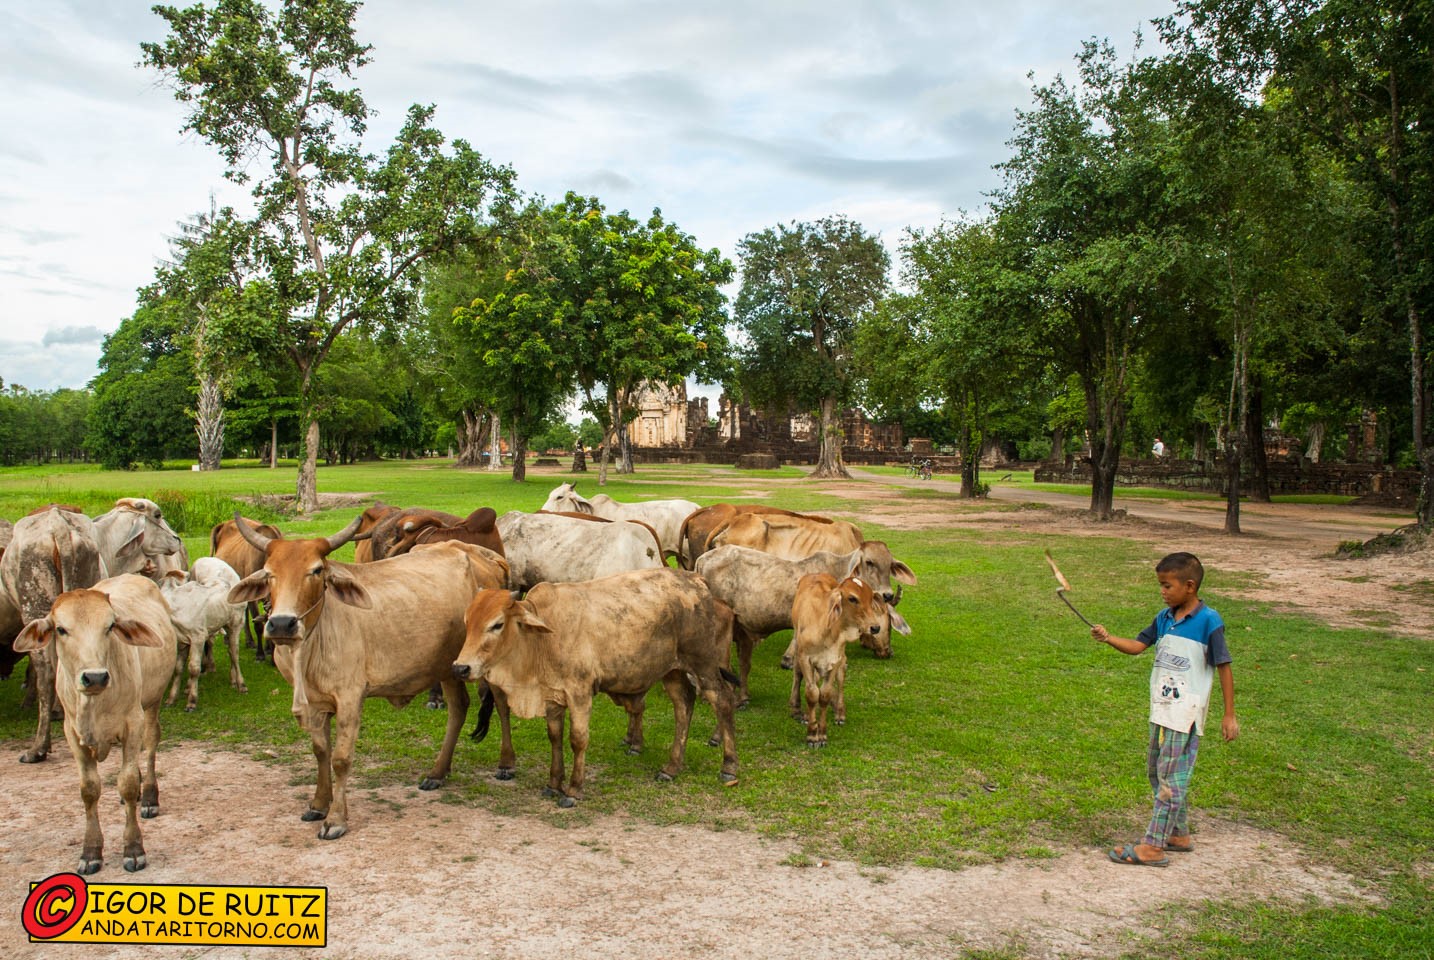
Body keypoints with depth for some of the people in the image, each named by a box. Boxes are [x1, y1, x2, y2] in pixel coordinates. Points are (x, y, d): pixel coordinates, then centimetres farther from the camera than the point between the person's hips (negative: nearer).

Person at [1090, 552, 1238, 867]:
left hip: (1187, 712, -8)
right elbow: (1138, 645, 11)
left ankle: (1153, 846, -3)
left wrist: (1229, 715, -8)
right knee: (1157, 771, 15)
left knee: (1172, 776, -5)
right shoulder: (1165, 617, 8)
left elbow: (1224, 668, -9)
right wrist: (1109, 639, -8)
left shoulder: (1208, 621, -12)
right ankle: (1179, 834, 29)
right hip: (1161, 709, 8)